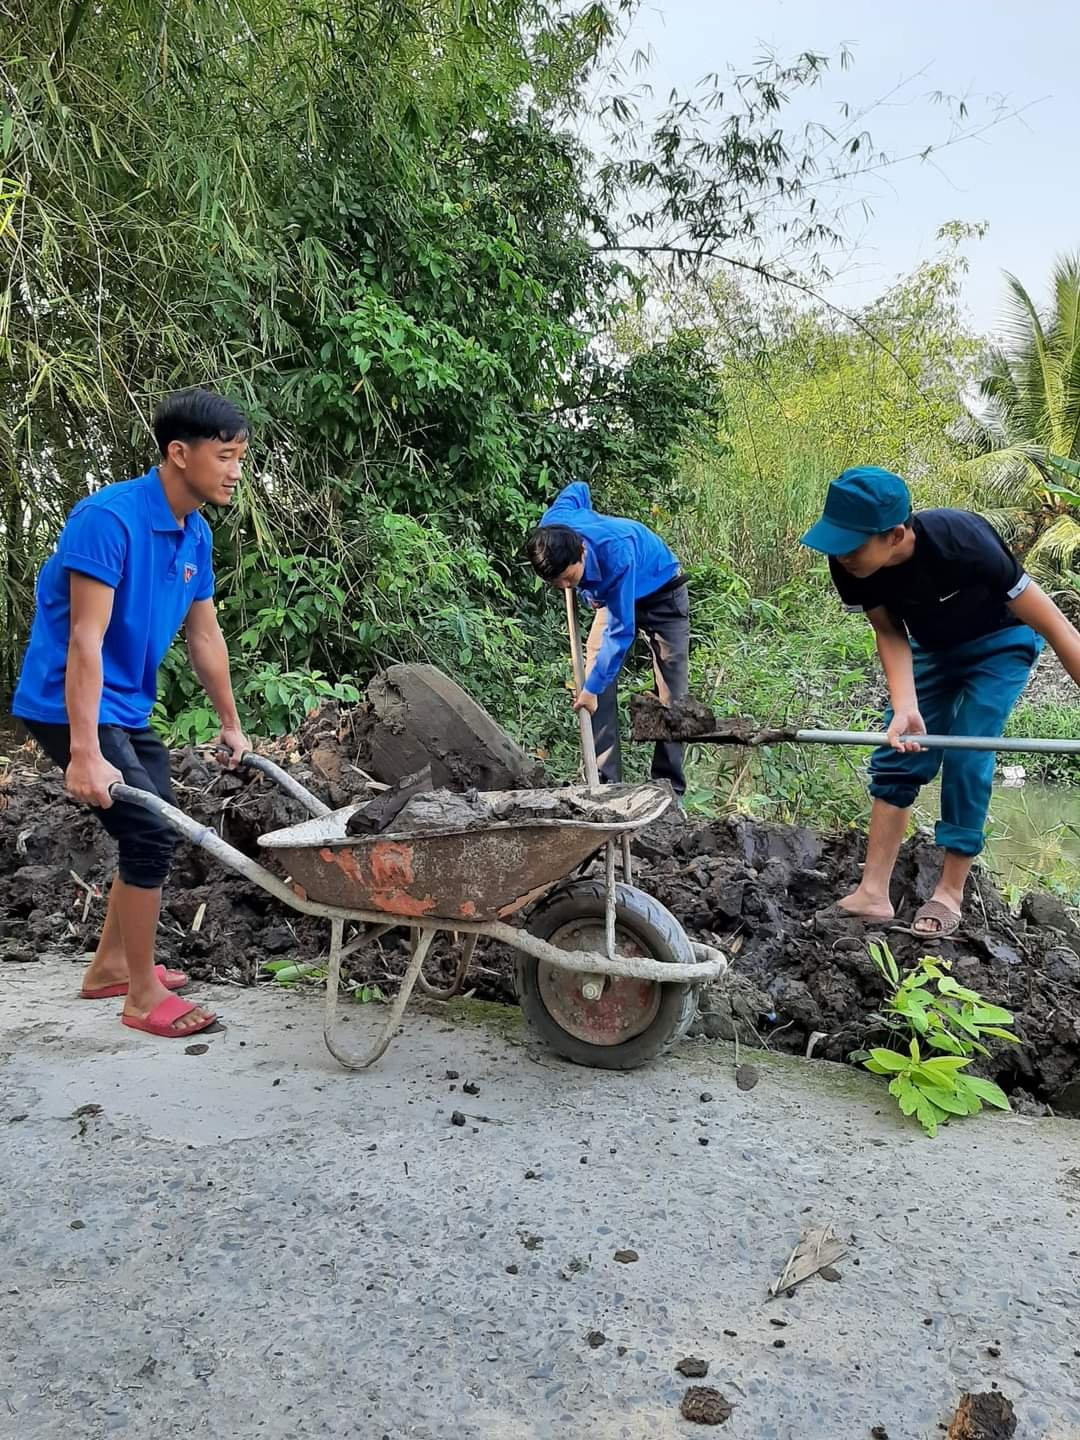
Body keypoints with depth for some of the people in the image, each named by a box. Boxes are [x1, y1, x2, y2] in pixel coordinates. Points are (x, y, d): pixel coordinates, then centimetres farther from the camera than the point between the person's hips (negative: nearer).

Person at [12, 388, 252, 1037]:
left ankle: (110, 967, 34)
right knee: (149, 836, -12)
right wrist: (85, 754, -31)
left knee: (154, 835, 16)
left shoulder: (196, 534, 3)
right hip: (71, 706, -9)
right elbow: (84, 641, -27)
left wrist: (231, 724, 18)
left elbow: (205, 635, 13)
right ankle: (144, 997, 3)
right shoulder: (109, 518, -22)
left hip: (129, 708, 9)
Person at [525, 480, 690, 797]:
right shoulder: (549, 534, -27)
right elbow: (577, 488, -3)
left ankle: (670, 790, 3)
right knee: (599, 688, -7)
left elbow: (621, 630, -35)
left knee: (671, 696, -5)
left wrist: (593, 687, -30)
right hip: (613, 595, 6)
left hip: (660, 594, -5)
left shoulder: (616, 554, -44)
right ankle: (605, 783, -4)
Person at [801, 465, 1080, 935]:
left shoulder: (961, 544, -39)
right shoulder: (850, 564, -26)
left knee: (966, 761, -13)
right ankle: (873, 894, 0)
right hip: (932, 645, 5)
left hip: (998, 644, -5)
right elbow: (890, 634, -15)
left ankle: (949, 895, 3)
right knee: (896, 756, -4)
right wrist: (906, 709, -31)